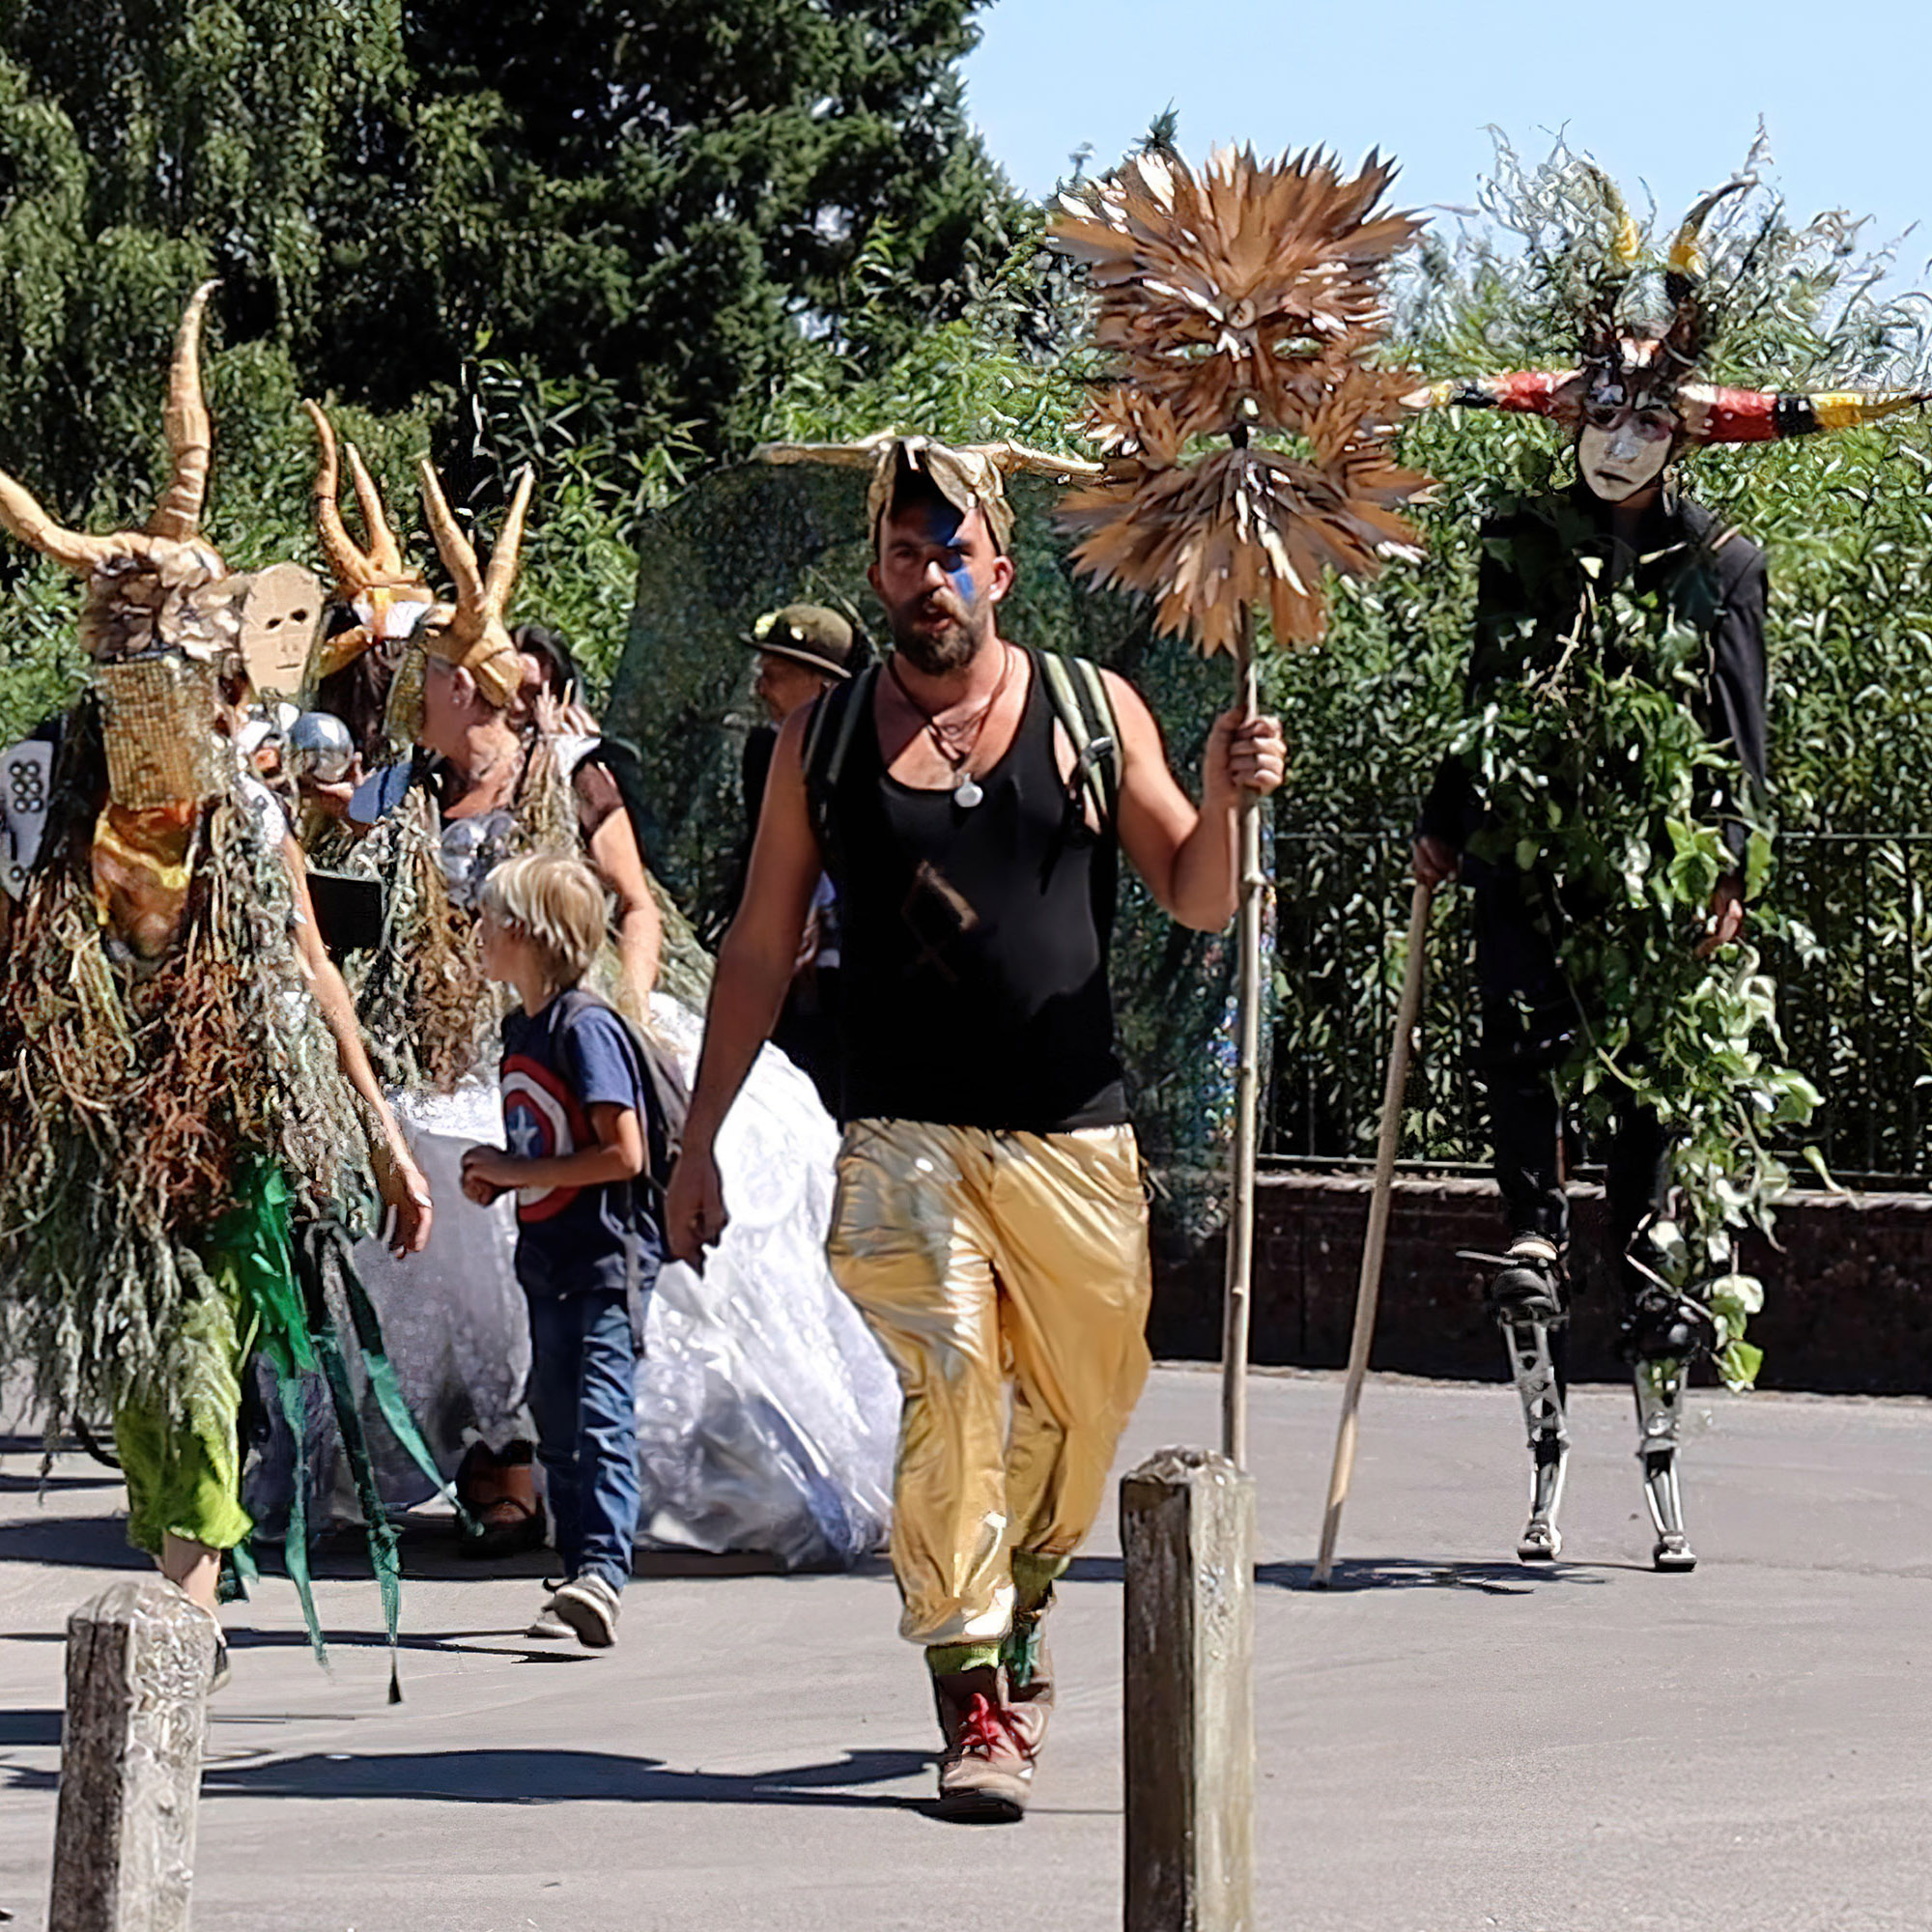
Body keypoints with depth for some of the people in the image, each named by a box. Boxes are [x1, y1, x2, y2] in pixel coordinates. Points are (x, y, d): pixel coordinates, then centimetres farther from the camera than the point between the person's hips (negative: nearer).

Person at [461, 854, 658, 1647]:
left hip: (606, 1257, -10)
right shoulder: (519, 1030, 13)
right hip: (548, 1256, 10)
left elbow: (623, 1154, -20)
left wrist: (518, 1172, -15)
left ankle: (601, 1573, -24)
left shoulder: (585, 1027, -15)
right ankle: (579, 1568, 19)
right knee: (557, 1424, 12)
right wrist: (494, 1176, 6)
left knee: (600, 1418, -16)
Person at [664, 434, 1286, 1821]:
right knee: (953, 1391, -18)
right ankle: (972, 1701, -16)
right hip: (905, 1134, -1)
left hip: (1075, 1135, 2)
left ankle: (1022, 1607, 38)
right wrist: (699, 1140, 10)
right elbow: (762, 949, 13)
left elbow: (1198, 902, 9)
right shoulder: (825, 740, 8)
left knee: (1087, 1408, 10)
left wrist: (1225, 800, -12)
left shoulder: (1090, 711, 8)